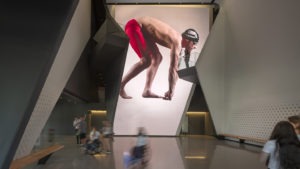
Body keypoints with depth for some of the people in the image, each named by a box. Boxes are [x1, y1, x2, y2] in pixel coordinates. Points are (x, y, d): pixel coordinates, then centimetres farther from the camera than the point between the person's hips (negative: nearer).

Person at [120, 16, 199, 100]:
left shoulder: (177, 39, 10)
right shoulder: (177, 43, -18)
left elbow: (175, 67, 15)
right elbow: (172, 69, -20)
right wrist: (171, 91, -12)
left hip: (141, 28, 10)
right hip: (134, 26, -10)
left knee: (157, 58, 9)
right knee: (146, 61, -19)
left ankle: (147, 90, 7)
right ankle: (120, 85, -12)